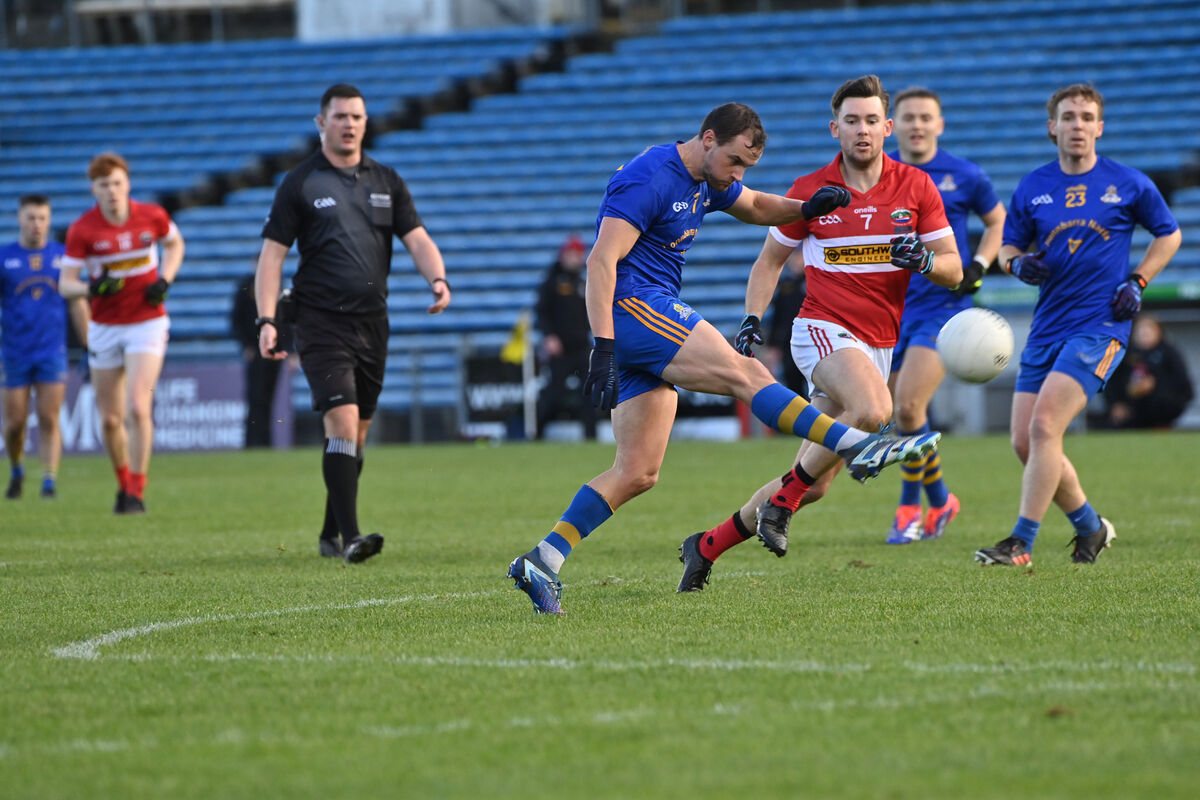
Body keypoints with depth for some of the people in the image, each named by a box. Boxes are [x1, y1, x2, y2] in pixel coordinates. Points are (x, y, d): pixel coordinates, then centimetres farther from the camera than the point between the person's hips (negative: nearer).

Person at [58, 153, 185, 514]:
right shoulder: (82, 230, -9)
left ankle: (136, 493, -9)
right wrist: (91, 288, -29)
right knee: (110, 420, 5)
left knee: (138, 408, -16)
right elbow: (65, 284, -7)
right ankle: (123, 482, 30)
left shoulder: (153, 216, -6)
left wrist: (165, 281, -2)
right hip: (105, 328, 1)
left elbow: (175, 244, 15)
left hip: (147, 323, -1)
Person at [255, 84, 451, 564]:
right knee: (342, 423, -17)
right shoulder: (299, 185, 0)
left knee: (357, 434, 9)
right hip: (321, 322, -5)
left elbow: (417, 239, 7)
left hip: (373, 323, 5)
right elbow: (272, 253, -1)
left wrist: (437, 278, -14)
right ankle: (350, 536, -21)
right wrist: (266, 320, -12)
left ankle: (331, 535, 21)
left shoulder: (386, 182, 12)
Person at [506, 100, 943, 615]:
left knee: (639, 473, 3)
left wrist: (808, 206, 13)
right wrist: (602, 349, -28)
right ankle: (858, 447, -27)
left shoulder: (707, 182, 14)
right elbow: (601, 261, -20)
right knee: (744, 374, -20)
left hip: (654, 313, 10)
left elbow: (755, 207, 35)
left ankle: (542, 561, 1)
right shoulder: (650, 179, -14)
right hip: (632, 306, -10)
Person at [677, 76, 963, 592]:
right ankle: (783, 498, -18)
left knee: (814, 486, 4)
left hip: (879, 345, 4)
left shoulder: (917, 188, 2)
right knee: (873, 409, -36)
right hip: (824, 330, -4)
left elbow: (953, 270, 5)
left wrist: (925, 261, -18)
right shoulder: (810, 192, -1)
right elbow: (769, 261, 11)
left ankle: (707, 546, 19)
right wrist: (751, 321, -3)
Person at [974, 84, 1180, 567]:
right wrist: (1019, 264, -7)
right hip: (1046, 328, 5)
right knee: (1025, 443, 3)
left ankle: (1022, 543, -16)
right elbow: (1008, 246, 17)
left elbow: (1168, 235, 14)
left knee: (1044, 425, -20)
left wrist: (1137, 281, 0)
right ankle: (1090, 527, 25)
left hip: (1100, 325, -5)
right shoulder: (1033, 188, 7)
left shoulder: (1128, 184, 0)